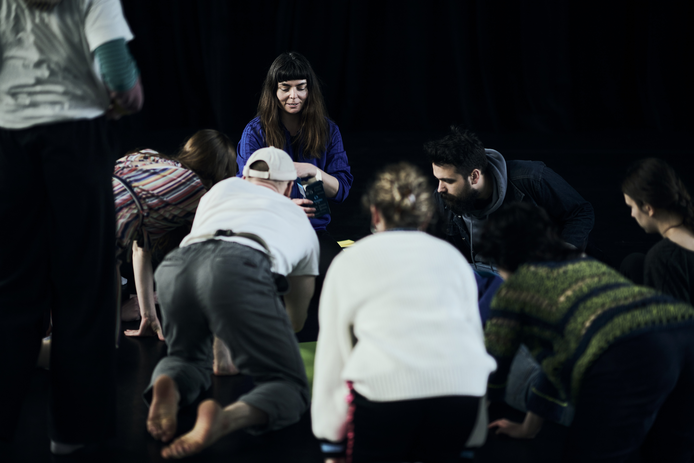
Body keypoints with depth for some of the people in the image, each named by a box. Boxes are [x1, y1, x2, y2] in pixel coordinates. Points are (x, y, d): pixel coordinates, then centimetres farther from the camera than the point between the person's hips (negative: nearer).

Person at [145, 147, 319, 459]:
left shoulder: (224, 188, 40)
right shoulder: (301, 221, 38)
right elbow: (297, 319, 48)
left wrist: (221, 350, 60)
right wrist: (271, 336, 73)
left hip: (177, 264, 3)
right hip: (240, 269, -3)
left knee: (189, 359, 30)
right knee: (289, 387, 5)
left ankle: (168, 386, -8)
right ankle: (224, 419, -28)